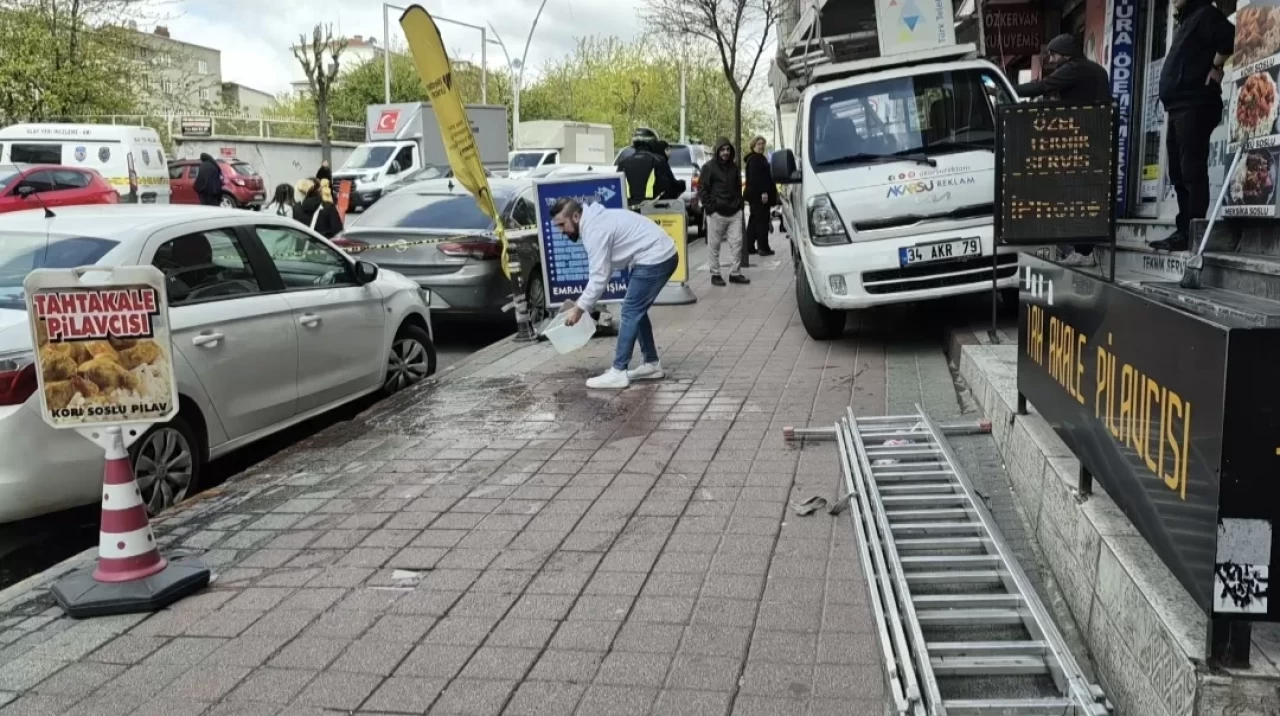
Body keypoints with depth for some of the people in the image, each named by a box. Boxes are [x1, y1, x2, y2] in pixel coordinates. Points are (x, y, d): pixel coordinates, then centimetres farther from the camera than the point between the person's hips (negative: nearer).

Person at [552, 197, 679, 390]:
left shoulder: (594, 230, -17)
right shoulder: (596, 221, 15)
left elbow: (599, 278, -18)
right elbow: (604, 270, 19)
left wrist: (579, 308, -10)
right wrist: (583, 302, 15)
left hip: (654, 259, -10)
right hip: (661, 256, 10)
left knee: (630, 312, -8)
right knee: (636, 310, 17)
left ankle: (618, 373, -6)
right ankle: (652, 364, 23)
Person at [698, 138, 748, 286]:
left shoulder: (734, 167, 14)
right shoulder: (709, 167, -3)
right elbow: (702, 189, -4)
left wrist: (739, 204, 12)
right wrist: (710, 207, -11)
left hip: (735, 212, 5)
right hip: (716, 213, -5)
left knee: (737, 242, 2)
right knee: (715, 245, -1)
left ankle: (735, 273, 8)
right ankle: (715, 274, 8)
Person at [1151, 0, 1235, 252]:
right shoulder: (1186, 22, 25)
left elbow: (1229, 37, -22)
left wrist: (1216, 68, -14)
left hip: (1194, 106, -10)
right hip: (1179, 107, 10)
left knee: (1192, 172, -14)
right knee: (1179, 174, 9)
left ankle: (1192, 233, -17)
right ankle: (1184, 231, 12)